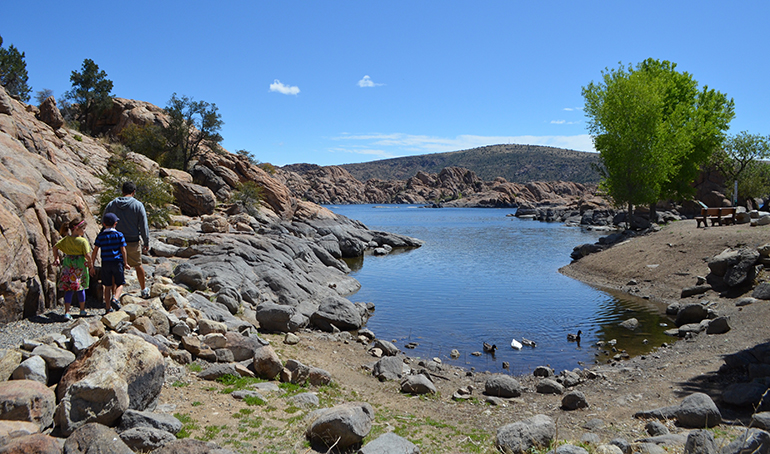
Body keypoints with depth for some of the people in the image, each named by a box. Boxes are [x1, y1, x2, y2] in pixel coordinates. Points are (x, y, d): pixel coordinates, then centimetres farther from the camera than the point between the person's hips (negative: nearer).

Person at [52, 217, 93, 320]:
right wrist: (91, 265, -4)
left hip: (68, 264, 4)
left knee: (68, 289, 8)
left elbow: (55, 247, 8)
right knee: (80, 288, 12)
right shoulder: (83, 241, -14)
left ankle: (67, 311, 2)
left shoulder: (66, 239, 3)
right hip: (80, 265, -4)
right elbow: (87, 255, -17)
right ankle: (82, 310, 26)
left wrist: (56, 259, 17)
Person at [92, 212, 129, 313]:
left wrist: (92, 264, 9)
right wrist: (125, 263, 5)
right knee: (120, 284, 8)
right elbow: (123, 250, -3)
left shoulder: (100, 236, 3)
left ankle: (107, 308, 12)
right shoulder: (119, 235, -2)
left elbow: (95, 251, 1)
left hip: (105, 263, 2)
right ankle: (115, 298, -19)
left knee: (107, 286, 9)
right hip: (117, 262, -2)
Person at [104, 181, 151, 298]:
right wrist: (146, 243, 1)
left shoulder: (111, 205, 1)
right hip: (133, 242, -1)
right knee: (138, 266, 15)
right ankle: (144, 291, 30)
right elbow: (143, 226, -7)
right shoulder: (138, 205, -7)